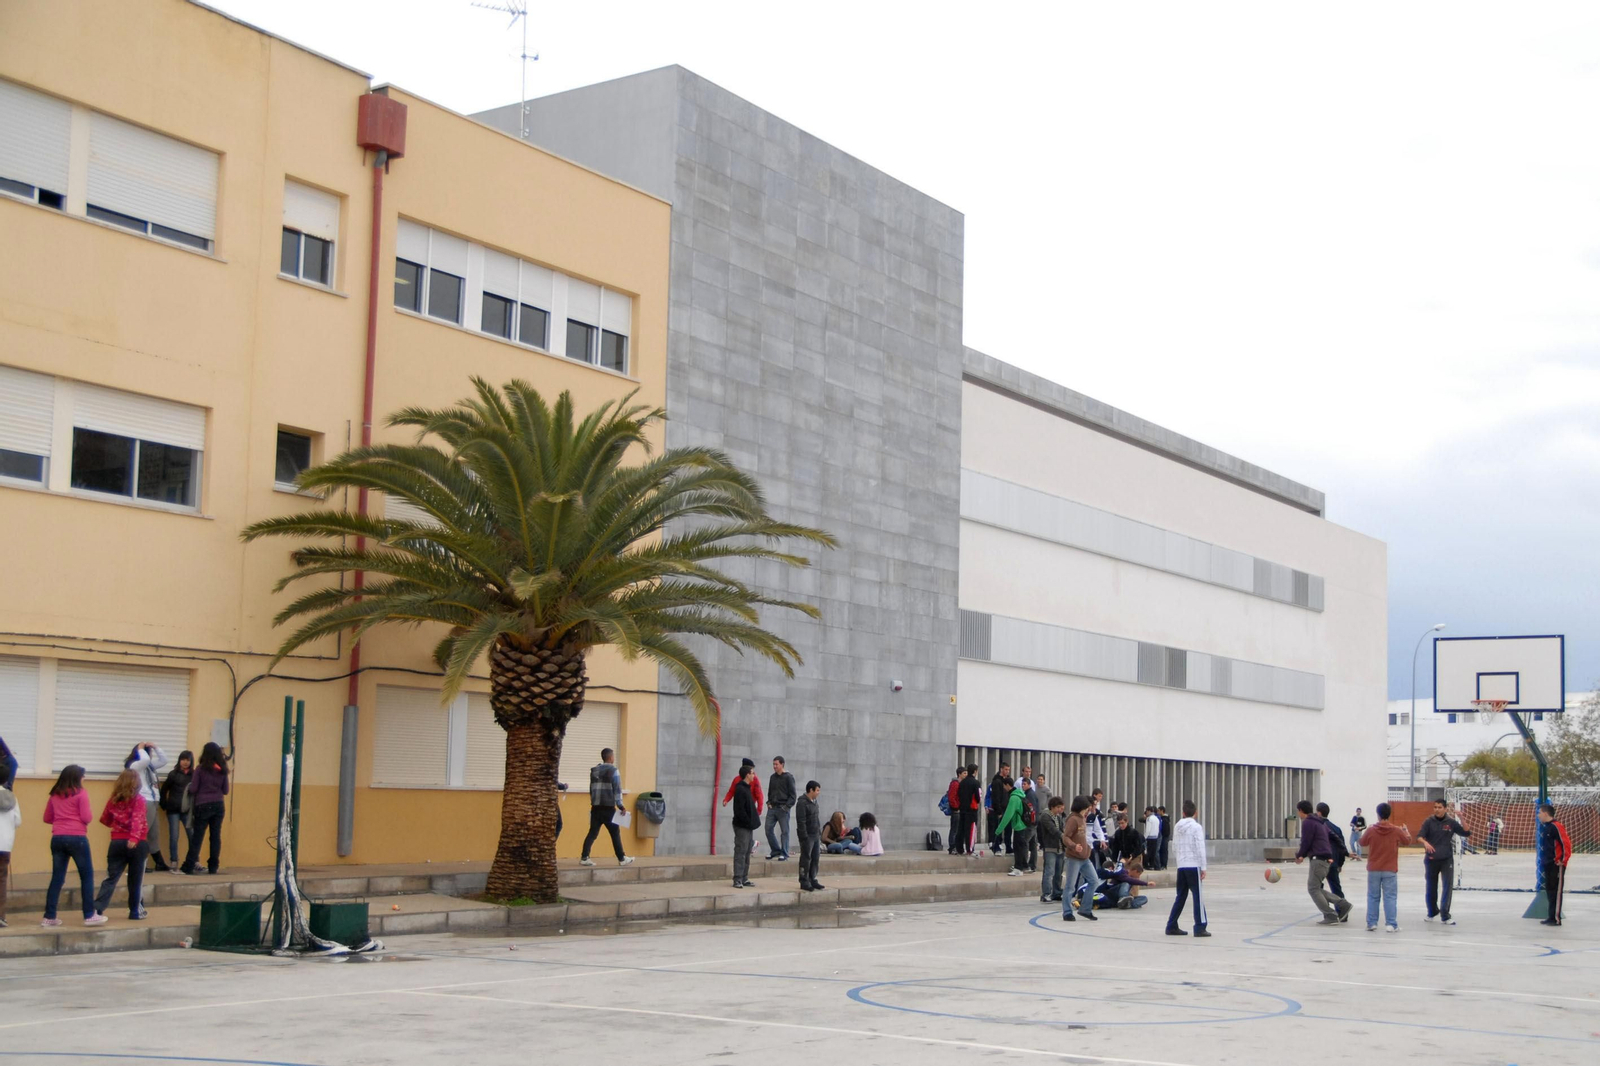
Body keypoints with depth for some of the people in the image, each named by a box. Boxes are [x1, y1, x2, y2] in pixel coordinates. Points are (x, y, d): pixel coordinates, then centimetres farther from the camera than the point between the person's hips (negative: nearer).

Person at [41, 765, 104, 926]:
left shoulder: (54, 795, 11)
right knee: (87, 876, 5)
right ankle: (89, 915, 5)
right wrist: (91, 813, 12)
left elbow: (47, 818, 17)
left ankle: (49, 917, 7)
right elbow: (86, 818, -8)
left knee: (57, 878, 8)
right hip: (77, 838, -5)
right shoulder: (81, 794, -5)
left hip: (57, 838, 5)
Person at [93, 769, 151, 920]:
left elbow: (104, 820, 18)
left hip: (117, 842, 4)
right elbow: (138, 819, -22)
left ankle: (97, 909, -5)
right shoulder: (139, 800, -8)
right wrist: (134, 837, -33)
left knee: (111, 878, 6)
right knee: (135, 880, 7)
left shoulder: (113, 800, 6)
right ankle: (135, 911, 14)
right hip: (137, 844, -4)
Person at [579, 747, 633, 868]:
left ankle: (584, 858, -4)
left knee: (593, 833, 5)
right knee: (615, 833, 6)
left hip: (596, 807, 5)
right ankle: (621, 859, 12)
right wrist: (620, 806, -6)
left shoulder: (594, 770, 12)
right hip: (608, 808, -5)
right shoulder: (613, 771, -7)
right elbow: (617, 790, -11)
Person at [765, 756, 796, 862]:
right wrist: (769, 802, 7)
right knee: (768, 830, 1)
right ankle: (776, 851, 13)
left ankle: (784, 854, 2)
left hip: (783, 809, -6)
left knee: (785, 831, -2)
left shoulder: (788, 777, -4)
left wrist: (787, 806, -15)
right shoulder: (772, 777, 13)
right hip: (772, 808, 6)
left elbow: (792, 795, -6)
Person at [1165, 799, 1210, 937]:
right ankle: (1200, 928, -1)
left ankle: (1172, 926, 13)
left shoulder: (1177, 827, 10)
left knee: (1180, 897, 12)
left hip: (1181, 866, 6)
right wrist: (1203, 867, -9)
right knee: (1198, 897, 0)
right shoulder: (1196, 827, -8)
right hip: (1193, 866, -6)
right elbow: (1200, 848, -12)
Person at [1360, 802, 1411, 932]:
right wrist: (1406, 830, 32)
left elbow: (1362, 843, 8)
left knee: (1373, 897, 10)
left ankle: (1371, 923, 11)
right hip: (1390, 870, -1)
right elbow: (1408, 840, 11)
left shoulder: (1371, 831, -9)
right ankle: (1392, 924, -2)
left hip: (1374, 870, 1)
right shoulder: (1396, 831, -8)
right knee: (1390, 897, 2)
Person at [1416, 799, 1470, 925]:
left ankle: (1445, 916, -4)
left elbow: (1466, 833, -4)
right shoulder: (1429, 821, -3)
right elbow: (1419, 836, -13)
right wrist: (1425, 843, -35)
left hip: (1447, 859, 0)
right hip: (1431, 859, 0)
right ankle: (1432, 912, 32)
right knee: (1431, 887, 11)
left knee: (1448, 886, -8)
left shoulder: (1451, 822, -1)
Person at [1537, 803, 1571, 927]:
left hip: (1557, 864, -10)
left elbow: (1566, 843, -19)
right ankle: (1551, 916, 20)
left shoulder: (1556, 827, -17)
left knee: (1556, 891, -6)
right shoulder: (1545, 826, 12)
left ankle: (1556, 918, -4)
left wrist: (1563, 859, -15)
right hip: (1548, 864, 10)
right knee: (1549, 890, 13)